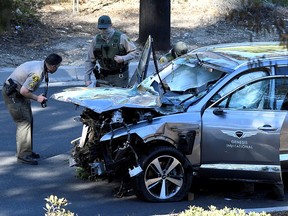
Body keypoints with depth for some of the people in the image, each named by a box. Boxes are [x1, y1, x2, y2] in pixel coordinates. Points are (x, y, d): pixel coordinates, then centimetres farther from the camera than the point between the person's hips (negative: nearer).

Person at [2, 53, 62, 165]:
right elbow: (24, 91, -27)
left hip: (18, 93, 11)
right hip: (13, 95, -11)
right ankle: (23, 155, -7)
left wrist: (39, 97, 5)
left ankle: (26, 151, 24)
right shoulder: (37, 73, -29)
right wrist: (37, 98, -13)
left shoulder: (40, 64, 2)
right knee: (24, 122, -10)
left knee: (28, 121, 15)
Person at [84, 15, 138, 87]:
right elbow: (90, 61, 9)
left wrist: (123, 59, -19)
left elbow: (134, 52, 0)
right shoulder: (96, 40, 4)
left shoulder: (121, 37, -6)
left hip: (120, 76, -3)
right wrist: (87, 78, 1)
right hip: (103, 77, 3)